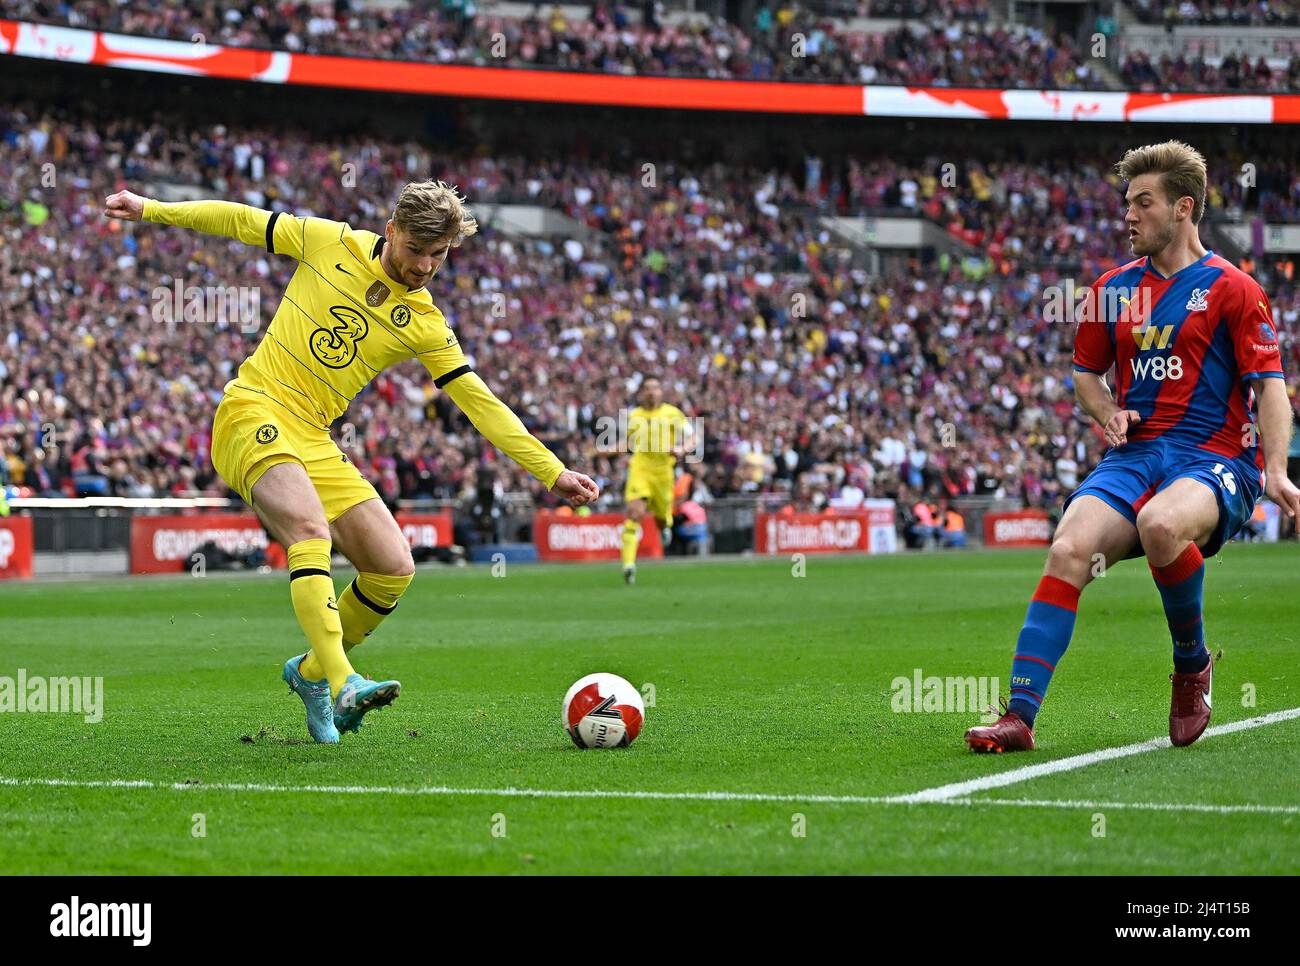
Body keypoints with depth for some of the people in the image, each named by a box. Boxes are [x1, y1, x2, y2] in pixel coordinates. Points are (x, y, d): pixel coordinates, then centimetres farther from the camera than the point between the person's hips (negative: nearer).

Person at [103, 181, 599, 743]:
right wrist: (152, 210, 10)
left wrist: (552, 472, 2)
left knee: (394, 570, -4)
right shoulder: (329, 243, -2)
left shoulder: (425, 326, 5)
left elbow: (480, 403, 6)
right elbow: (243, 221, 10)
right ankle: (341, 685, -42)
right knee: (311, 529, -31)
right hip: (253, 414, -5)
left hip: (315, 441, 5)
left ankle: (311, 672, 19)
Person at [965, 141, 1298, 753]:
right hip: (1134, 455, 5)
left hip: (1215, 458, -4)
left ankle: (1192, 663, -10)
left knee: (1160, 525, -38)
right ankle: (1020, 714, -25)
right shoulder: (1112, 289, 15)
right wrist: (1110, 415, 5)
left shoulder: (1232, 289, 0)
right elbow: (1087, 371, 28)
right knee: (1068, 551, -23)